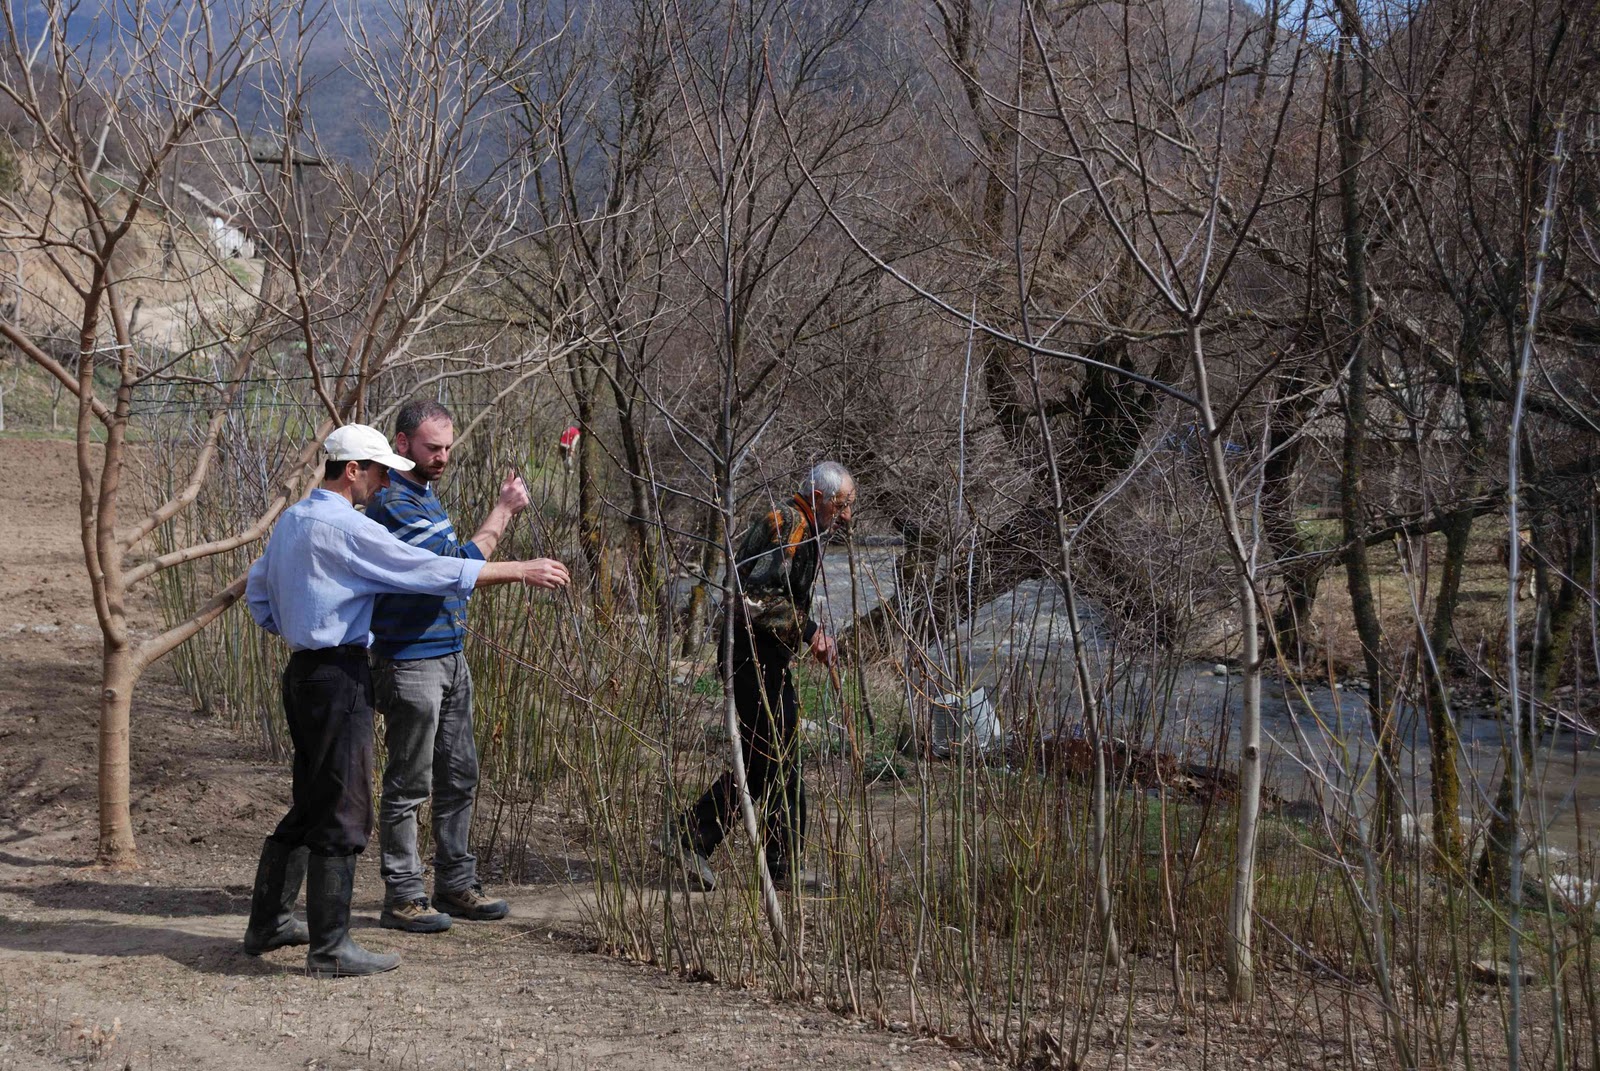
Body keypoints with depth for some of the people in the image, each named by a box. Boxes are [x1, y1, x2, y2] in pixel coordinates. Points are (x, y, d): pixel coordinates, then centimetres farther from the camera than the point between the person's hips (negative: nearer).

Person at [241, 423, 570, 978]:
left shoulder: (291, 520, 13)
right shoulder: (346, 528, -17)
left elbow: (257, 590, 24)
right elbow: (433, 570, -18)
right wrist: (519, 570, -12)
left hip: (303, 670, 10)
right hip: (338, 677, -10)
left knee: (310, 805, 18)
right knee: (342, 812, -5)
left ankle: (268, 922, 25)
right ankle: (330, 948, -2)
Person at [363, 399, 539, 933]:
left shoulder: (425, 495, 15)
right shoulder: (393, 503, -18)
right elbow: (460, 564, -22)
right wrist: (502, 511, -15)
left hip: (450, 657, 10)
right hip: (410, 663, -10)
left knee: (458, 778, 14)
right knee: (408, 786, -2)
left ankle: (455, 884, 23)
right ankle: (402, 898, 5)